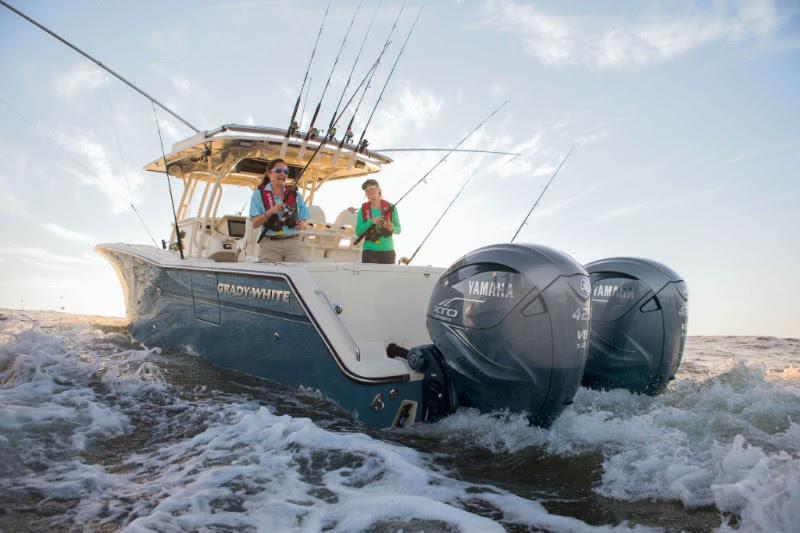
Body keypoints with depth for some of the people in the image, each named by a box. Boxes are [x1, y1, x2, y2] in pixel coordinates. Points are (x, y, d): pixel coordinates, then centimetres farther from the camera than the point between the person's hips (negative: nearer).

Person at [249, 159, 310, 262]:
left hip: (293, 243, 2)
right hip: (269, 244, -2)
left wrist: (302, 225, -9)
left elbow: (303, 223, 15)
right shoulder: (259, 194, 6)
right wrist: (270, 212, -17)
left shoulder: (294, 194, 13)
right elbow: (255, 224, -2)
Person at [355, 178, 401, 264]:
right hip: (369, 251, -1)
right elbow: (358, 231, -2)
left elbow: (398, 229, 5)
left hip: (387, 251, 1)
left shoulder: (390, 208, 2)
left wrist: (392, 228, -18)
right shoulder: (363, 210, 4)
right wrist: (371, 222, -18)